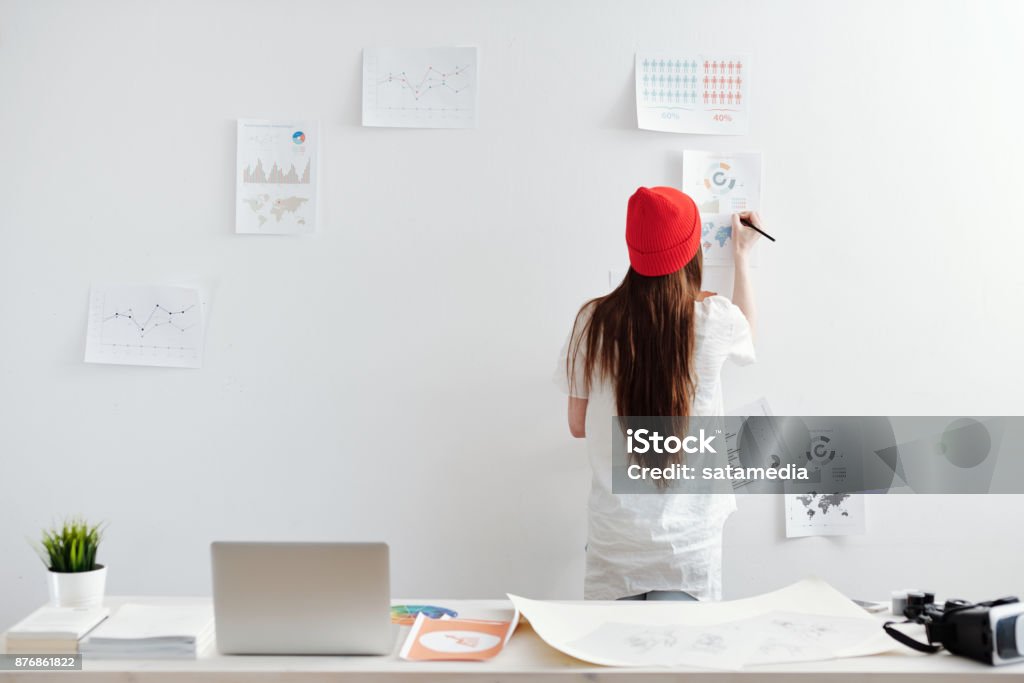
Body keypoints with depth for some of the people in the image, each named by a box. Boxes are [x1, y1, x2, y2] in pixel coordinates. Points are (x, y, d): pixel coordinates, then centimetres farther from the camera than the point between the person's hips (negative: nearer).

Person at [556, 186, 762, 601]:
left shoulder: (593, 321, -5)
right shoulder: (712, 318, -8)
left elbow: (578, 425, 5)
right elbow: (746, 337, 20)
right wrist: (742, 256, 28)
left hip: (613, 539, 2)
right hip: (688, 539, -1)